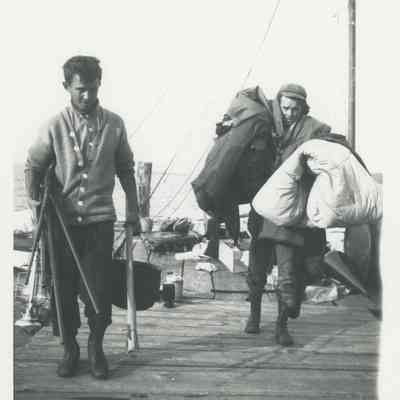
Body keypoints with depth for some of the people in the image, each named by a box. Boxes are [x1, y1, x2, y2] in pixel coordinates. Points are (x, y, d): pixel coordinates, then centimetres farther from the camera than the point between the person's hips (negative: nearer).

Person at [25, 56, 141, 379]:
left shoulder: (114, 125, -2)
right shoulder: (55, 127, -5)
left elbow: (126, 170, 8)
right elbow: (33, 167, 5)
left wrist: (133, 213, 9)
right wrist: (36, 205, -2)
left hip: (100, 220, 0)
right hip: (63, 220, 0)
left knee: (99, 289, 0)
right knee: (64, 288, 7)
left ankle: (96, 346, 22)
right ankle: (69, 348, 26)